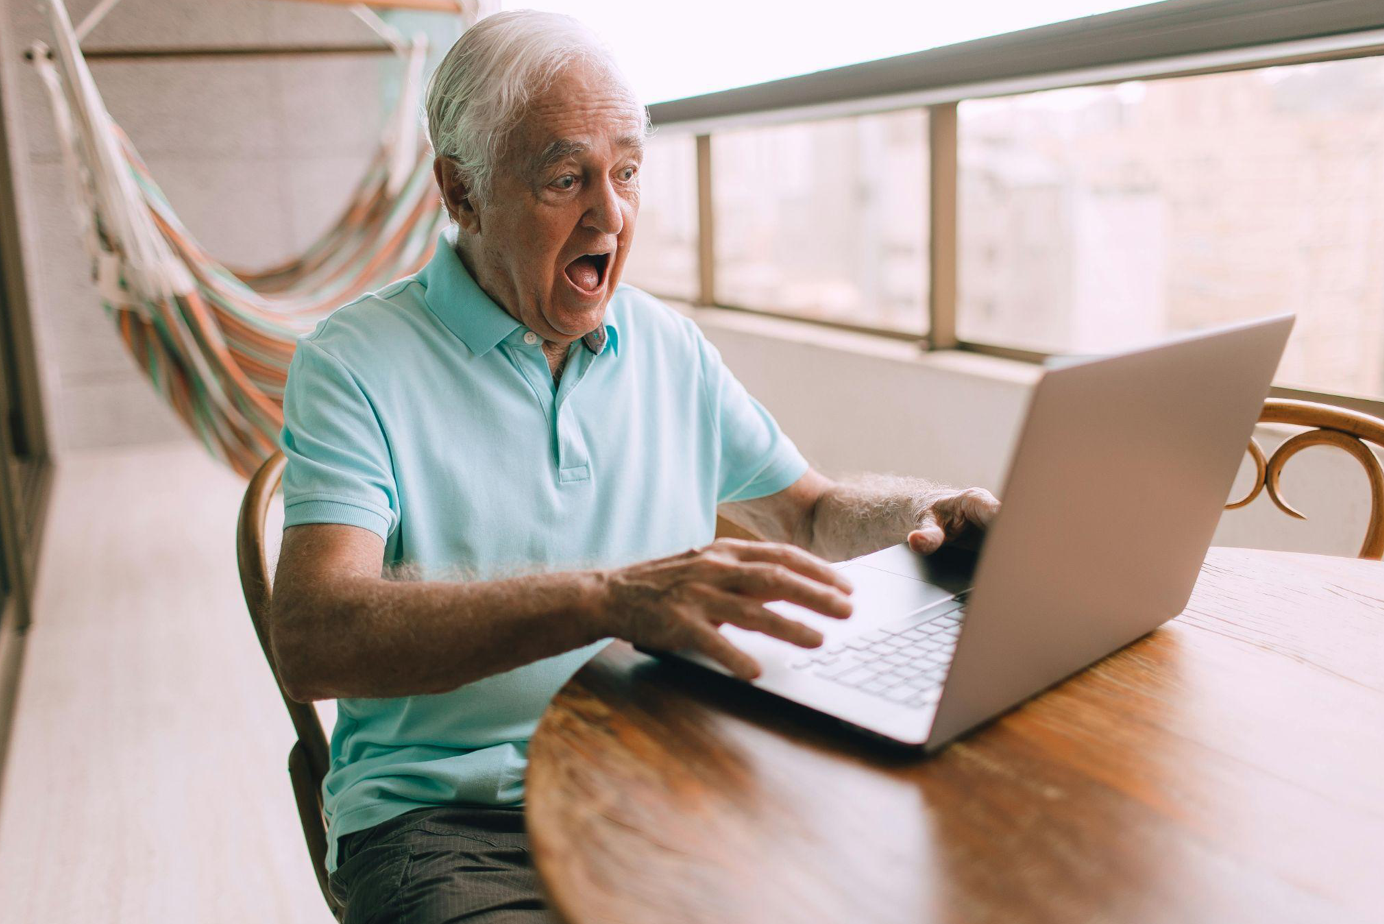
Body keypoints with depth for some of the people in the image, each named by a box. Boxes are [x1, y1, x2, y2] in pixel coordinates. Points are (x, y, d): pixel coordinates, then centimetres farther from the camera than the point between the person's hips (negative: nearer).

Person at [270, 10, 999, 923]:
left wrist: (924, 506, -4)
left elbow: (813, 512, 20)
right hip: (449, 812, -4)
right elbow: (313, 640, -21)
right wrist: (606, 598, -35)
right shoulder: (355, 364, -6)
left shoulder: (671, 347, 11)